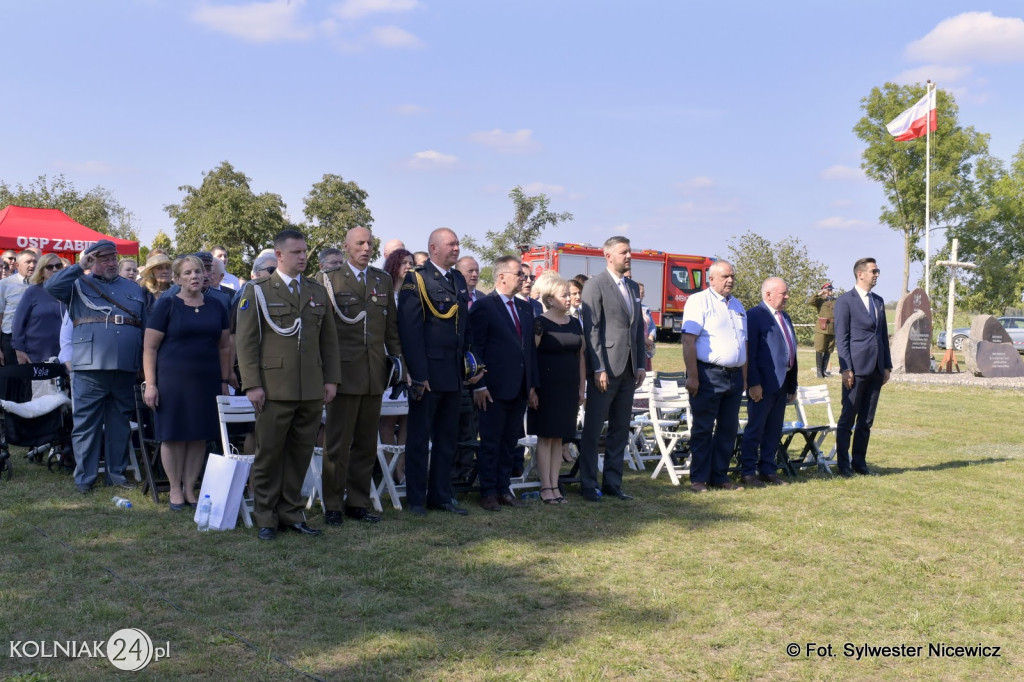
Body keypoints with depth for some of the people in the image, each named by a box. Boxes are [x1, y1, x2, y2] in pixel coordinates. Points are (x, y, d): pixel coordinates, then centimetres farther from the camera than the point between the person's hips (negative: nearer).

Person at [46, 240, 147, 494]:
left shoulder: (134, 289, 19)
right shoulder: (79, 285, 9)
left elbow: (145, 327, 18)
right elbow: (52, 286, -12)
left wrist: (145, 363, 11)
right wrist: (80, 266, -9)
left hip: (126, 367, 3)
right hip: (90, 367, -3)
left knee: (121, 423, 10)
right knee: (86, 424, 0)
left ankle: (117, 472, 20)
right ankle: (84, 477, 8)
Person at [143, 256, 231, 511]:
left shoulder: (216, 308, 9)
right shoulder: (166, 306, -2)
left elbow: (224, 347, 14)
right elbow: (149, 348, -4)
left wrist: (224, 381, 10)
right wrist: (150, 384, -10)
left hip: (207, 382, 4)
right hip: (172, 381, -3)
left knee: (200, 436, 6)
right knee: (174, 436, 2)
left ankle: (190, 488, 18)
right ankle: (175, 489, 15)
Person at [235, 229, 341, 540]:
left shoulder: (318, 292, 14)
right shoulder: (257, 291, 2)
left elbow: (329, 339, 15)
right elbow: (245, 340, -2)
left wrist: (331, 379, 7)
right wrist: (252, 384, -9)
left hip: (311, 390, 4)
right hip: (274, 388, -4)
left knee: (301, 453, 8)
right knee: (269, 454, 2)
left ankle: (291, 513, 19)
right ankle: (266, 518, 13)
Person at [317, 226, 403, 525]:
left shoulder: (383, 280, 13)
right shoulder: (328, 279, 0)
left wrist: (396, 357, 8)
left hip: (375, 374, 4)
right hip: (344, 371, -4)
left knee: (366, 443, 10)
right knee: (337, 443, 1)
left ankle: (358, 502, 20)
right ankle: (332, 505, 11)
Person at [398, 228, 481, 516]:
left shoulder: (459, 279, 14)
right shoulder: (416, 280, -9)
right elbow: (409, 329, -14)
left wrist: (469, 364, 8)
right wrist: (418, 374, -19)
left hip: (453, 373, 7)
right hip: (427, 372, -7)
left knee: (447, 438, 13)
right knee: (419, 438, 4)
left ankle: (441, 495, 24)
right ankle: (416, 499, 14)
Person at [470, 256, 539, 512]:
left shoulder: (525, 308, 14)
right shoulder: (483, 306, -7)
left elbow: (531, 347, 16)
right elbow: (475, 348, -9)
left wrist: (532, 385, 12)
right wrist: (479, 385, -13)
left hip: (520, 389, 7)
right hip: (495, 389, -6)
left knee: (510, 442, 12)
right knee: (491, 442, 2)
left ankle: (503, 489, 21)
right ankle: (488, 492, 10)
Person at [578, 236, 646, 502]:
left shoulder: (633, 287, 16)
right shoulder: (595, 285, -5)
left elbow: (638, 328, 18)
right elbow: (591, 329, -11)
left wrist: (641, 365, 10)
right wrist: (598, 368, -16)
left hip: (628, 370, 7)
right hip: (605, 368, -7)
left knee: (620, 429, 11)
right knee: (593, 429, 1)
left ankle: (613, 483, 19)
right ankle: (588, 484, 9)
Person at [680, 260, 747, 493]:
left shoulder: (737, 305, 17)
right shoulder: (699, 301, -6)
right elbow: (688, 340, -13)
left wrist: (744, 377, 16)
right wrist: (692, 376, -19)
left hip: (734, 376, 7)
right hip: (708, 375, -7)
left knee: (728, 430, 10)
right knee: (703, 430, -1)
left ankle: (719, 476, 19)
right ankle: (699, 479, 7)